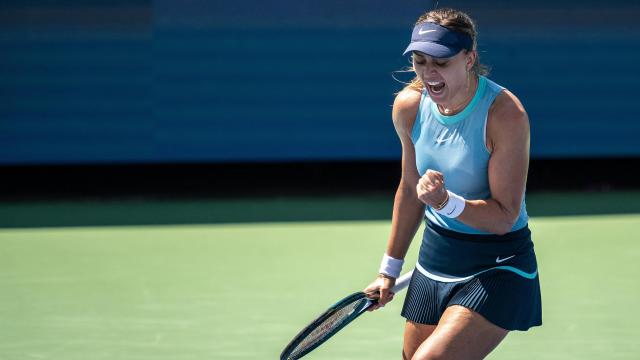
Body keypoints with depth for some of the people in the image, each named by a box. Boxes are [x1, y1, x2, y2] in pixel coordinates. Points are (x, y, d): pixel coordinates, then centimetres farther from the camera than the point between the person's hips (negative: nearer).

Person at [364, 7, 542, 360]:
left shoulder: (505, 114, -21)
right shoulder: (409, 106, -3)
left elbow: (504, 216, -19)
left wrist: (446, 201, -36)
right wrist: (389, 268, 19)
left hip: (497, 267, -6)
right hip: (434, 258, 7)